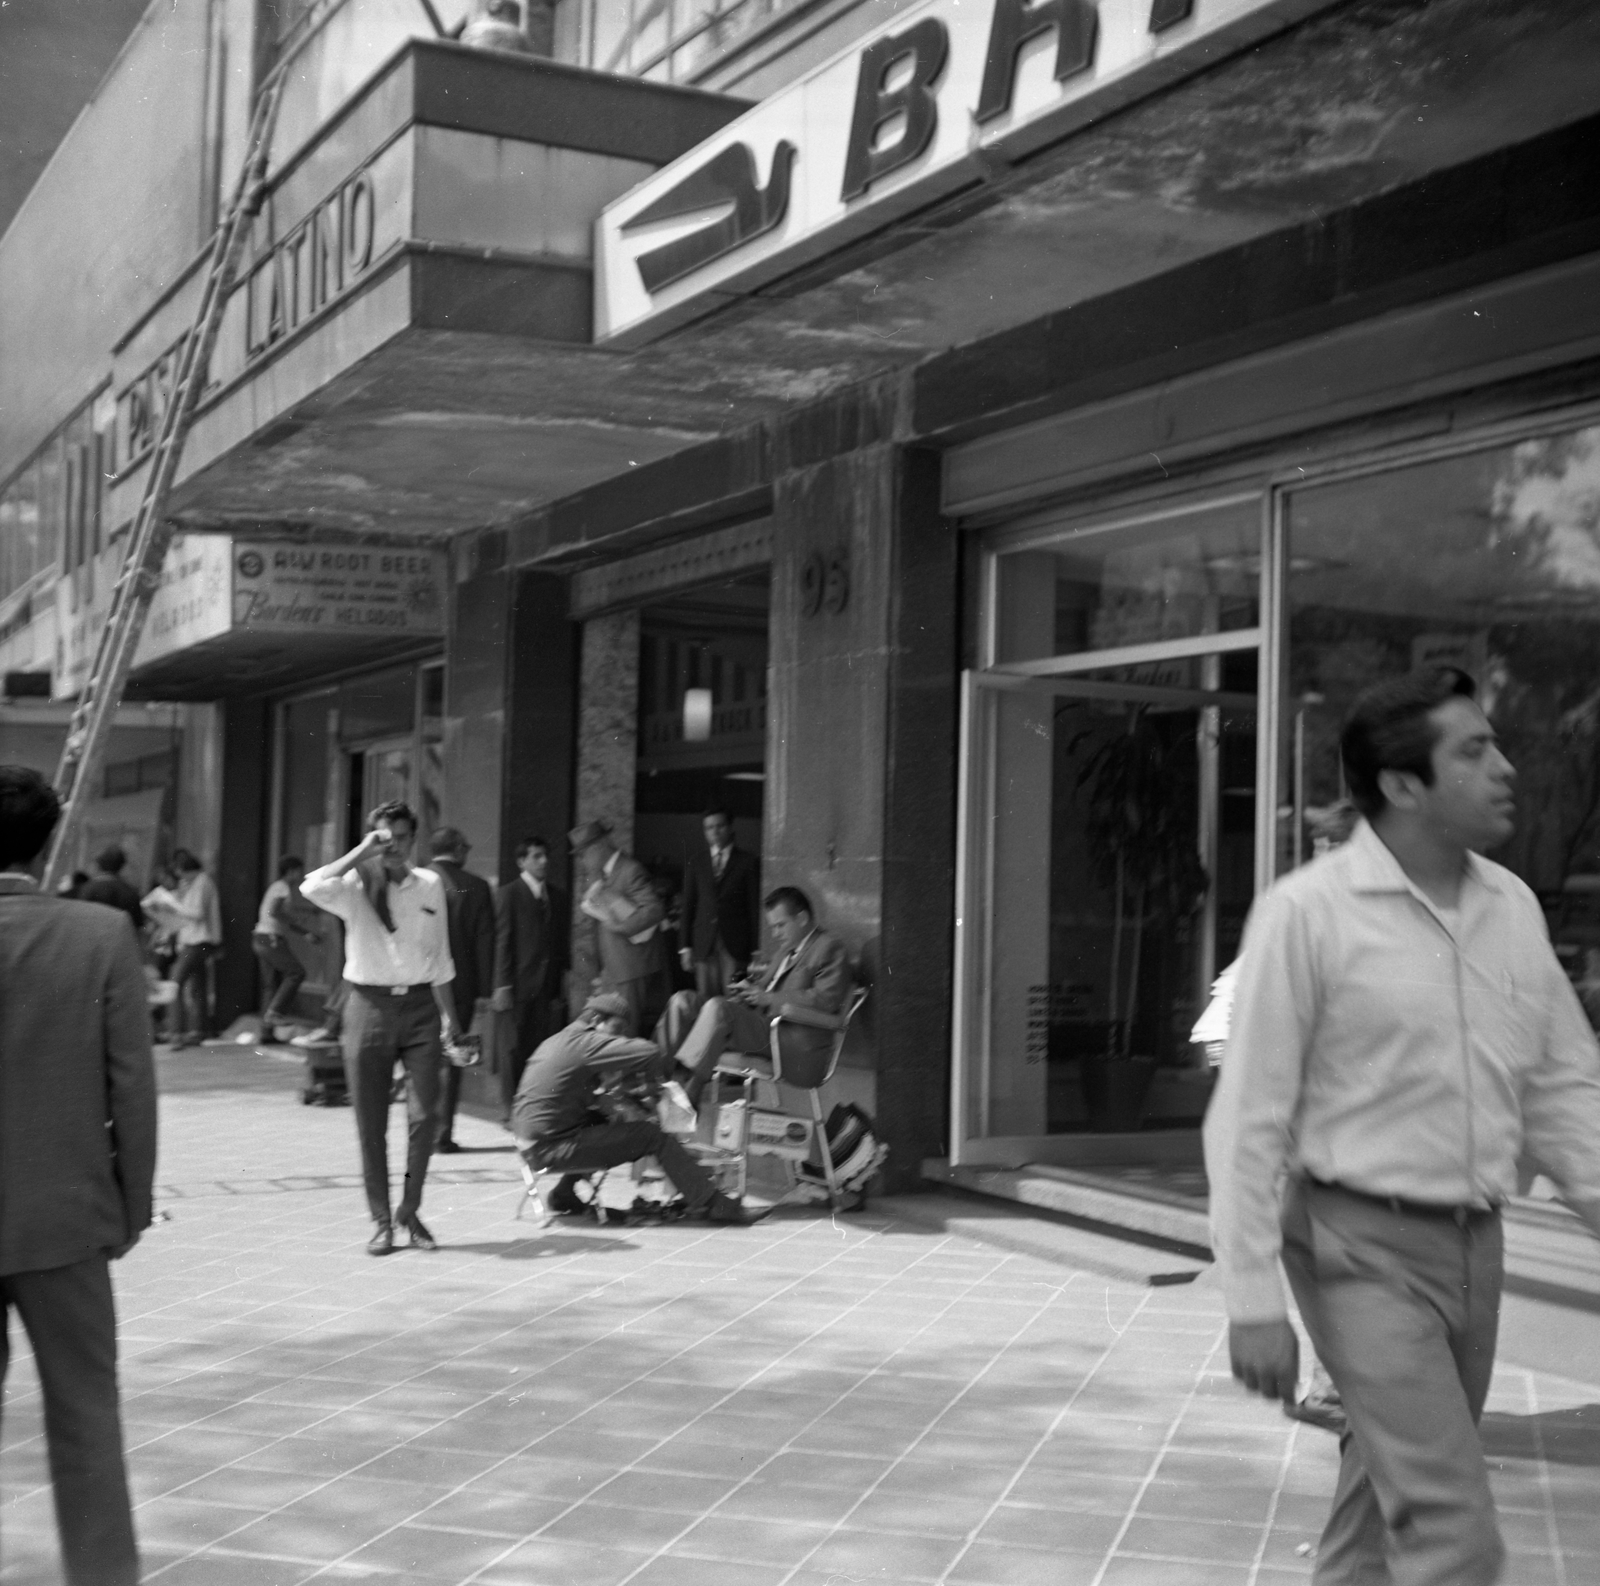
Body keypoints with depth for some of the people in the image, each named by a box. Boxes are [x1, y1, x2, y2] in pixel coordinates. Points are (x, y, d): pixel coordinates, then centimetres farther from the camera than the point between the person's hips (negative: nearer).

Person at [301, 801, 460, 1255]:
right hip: (369, 1007, -2)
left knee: (423, 1116, -5)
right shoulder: (356, 886, -2)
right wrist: (361, 853, -18)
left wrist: (448, 1013, 14)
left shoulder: (430, 885, 8)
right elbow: (311, 888, -24)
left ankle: (410, 1211, 12)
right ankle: (381, 1220, 14)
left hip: (420, 1005, 2)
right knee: (370, 1124, 3)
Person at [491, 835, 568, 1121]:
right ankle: (511, 1112, 7)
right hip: (518, 985, -4)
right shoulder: (508, 894, -1)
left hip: (545, 987, 4)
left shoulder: (557, 896, 13)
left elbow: (560, 942, 13)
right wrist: (502, 986, -10)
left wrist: (558, 985, 6)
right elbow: (502, 941, -5)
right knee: (513, 1049, 0)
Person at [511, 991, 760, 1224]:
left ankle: (564, 1194, 28)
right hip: (551, 1149, -9)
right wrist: (653, 1082, -1)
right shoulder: (585, 1042, -13)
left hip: (530, 1143, 9)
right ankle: (710, 1205, -3)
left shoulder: (557, 1041, 15)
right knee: (652, 1135, -6)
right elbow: (648, 1052, -22)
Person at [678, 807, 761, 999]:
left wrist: (755, 950, -3)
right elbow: (688, 906, 12)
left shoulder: (748, 863, 4)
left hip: (735, 947, -2)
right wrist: (686, 947, 5)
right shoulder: (696, 864, 13)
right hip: (703, 946, 3)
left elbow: (755, 908, 2)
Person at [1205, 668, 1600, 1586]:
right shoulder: (1309, 912, -13)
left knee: (1390, 1497, 18)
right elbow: (1249, 1120, -11)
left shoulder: (1513, 906, 6)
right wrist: (1254, 1301, -13)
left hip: (1475, 1246, 6)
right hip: (1363, 1245, -6)